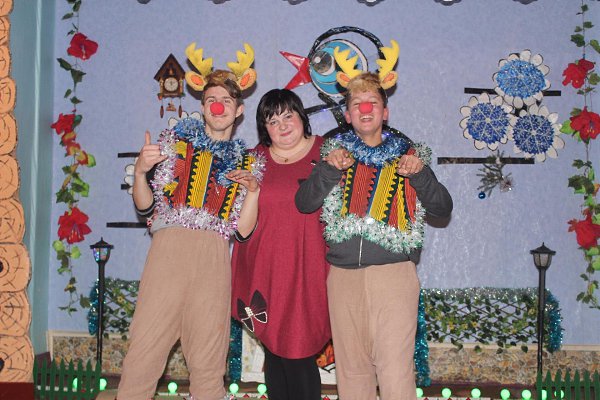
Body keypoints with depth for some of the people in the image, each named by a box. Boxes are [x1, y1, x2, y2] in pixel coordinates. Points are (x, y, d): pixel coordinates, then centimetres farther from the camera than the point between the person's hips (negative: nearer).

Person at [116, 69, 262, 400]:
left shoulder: (248, 161, 20)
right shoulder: (176, 139, 17)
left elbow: (243, 230, 12)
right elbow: (146, 207, 10)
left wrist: (252, 191, -2)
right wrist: (140, 172, -7)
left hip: (215, 258, 1)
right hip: (169, 247, -1)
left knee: (207, 362, 0)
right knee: (144, 351, -9)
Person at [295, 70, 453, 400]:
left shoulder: (407, 154, 12)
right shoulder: (336, 153, 14)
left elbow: (443, 207, 5)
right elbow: (304, 203, 3)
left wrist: (420, 173, -11)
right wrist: (329, 168, -12)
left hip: (394, 272, -2)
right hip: (343, 274, 2)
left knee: (395, 369, -11)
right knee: (351, 367, 7)